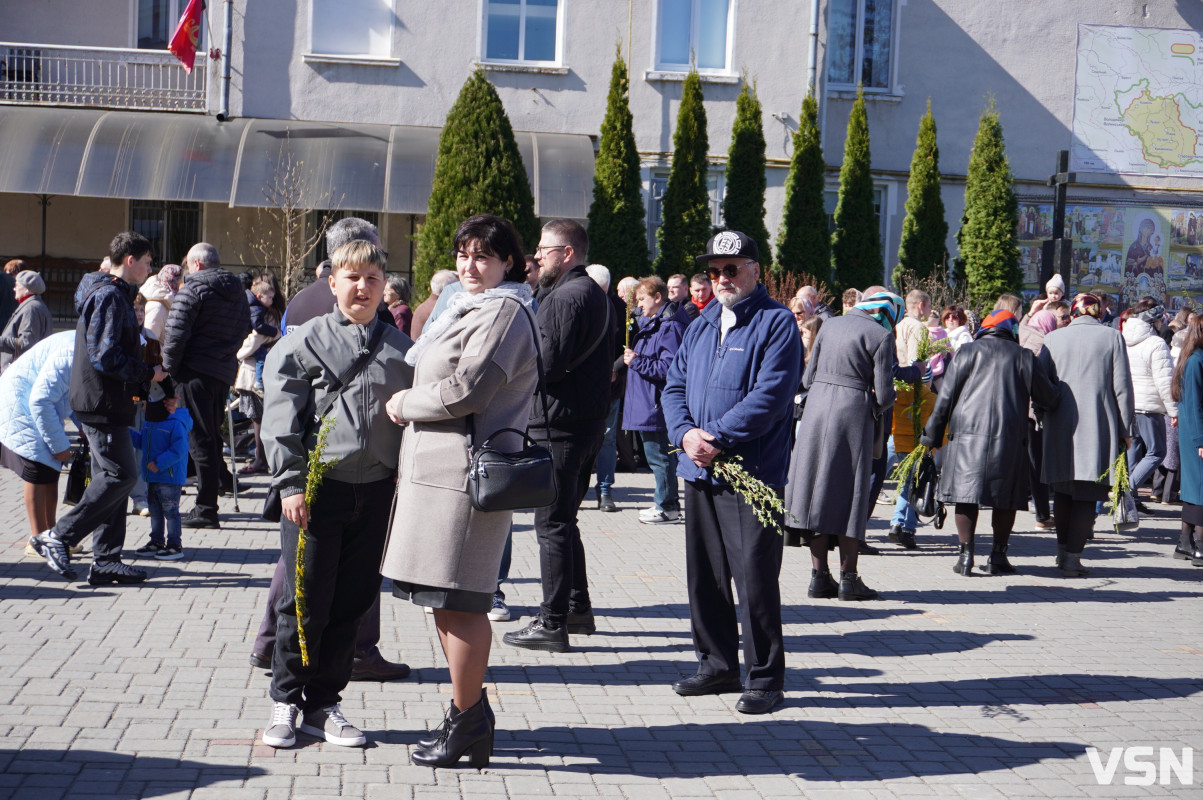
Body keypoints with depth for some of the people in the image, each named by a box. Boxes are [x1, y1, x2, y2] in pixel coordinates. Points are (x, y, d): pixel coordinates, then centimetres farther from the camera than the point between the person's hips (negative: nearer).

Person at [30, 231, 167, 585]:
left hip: (104, 401, 11)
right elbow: (105, 357, -22)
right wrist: (148, 373, -13)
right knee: (121, 475, -9)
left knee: (113, 477, 10)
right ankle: (58, 537, -4)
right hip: (102, 402, -11)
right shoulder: (110, 296, -15)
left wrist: (142, 373, 14)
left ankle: (106, 560, 12)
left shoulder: (112, 294, 18)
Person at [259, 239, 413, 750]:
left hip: (376, 492, 3)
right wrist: (290, 484, -9)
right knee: (304, 602, 1)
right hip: (318, 491, -3)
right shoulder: (303, 344, 0)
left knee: (352, 604, 7)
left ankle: (323, 705, 19)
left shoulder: (401, 350, 10)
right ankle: (285, 702, 17)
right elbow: (280, 420, -2)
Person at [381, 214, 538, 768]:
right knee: (446, 601, 14)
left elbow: (465, 390, -19)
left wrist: (405, 404, -5)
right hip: (439, 468, 11)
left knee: (458, 601, -7)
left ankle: (467, 723, 1)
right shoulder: (467, 308, 23)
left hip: (467, 469, -11)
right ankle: (471, 716, 22)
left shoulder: (504, 312, -9)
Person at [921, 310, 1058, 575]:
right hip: (1009, 437, 0)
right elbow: (1048, 398, 12)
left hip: (968, 433, 0)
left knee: (966, 495, 4)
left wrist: (932, 436, 9)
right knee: (1005, 498, 9)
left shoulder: (968, 351, 6)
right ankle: (998, 556, 11)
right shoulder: (1024, 356, 8)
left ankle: (966, 555, -1)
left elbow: (946, 396, 4)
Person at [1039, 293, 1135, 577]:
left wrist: (1043, 416, 19)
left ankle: (1063, 549, 24)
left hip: (1060, 426, 3)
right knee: (1087, 495, 0)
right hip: (1098, 427, -2)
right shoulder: (1112, 337, 0)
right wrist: (1125, 430, 5)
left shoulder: (1053, 338, 5)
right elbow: (1122, 386, -1)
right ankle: (1072, 556, -6)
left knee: (1062, 490, 18)